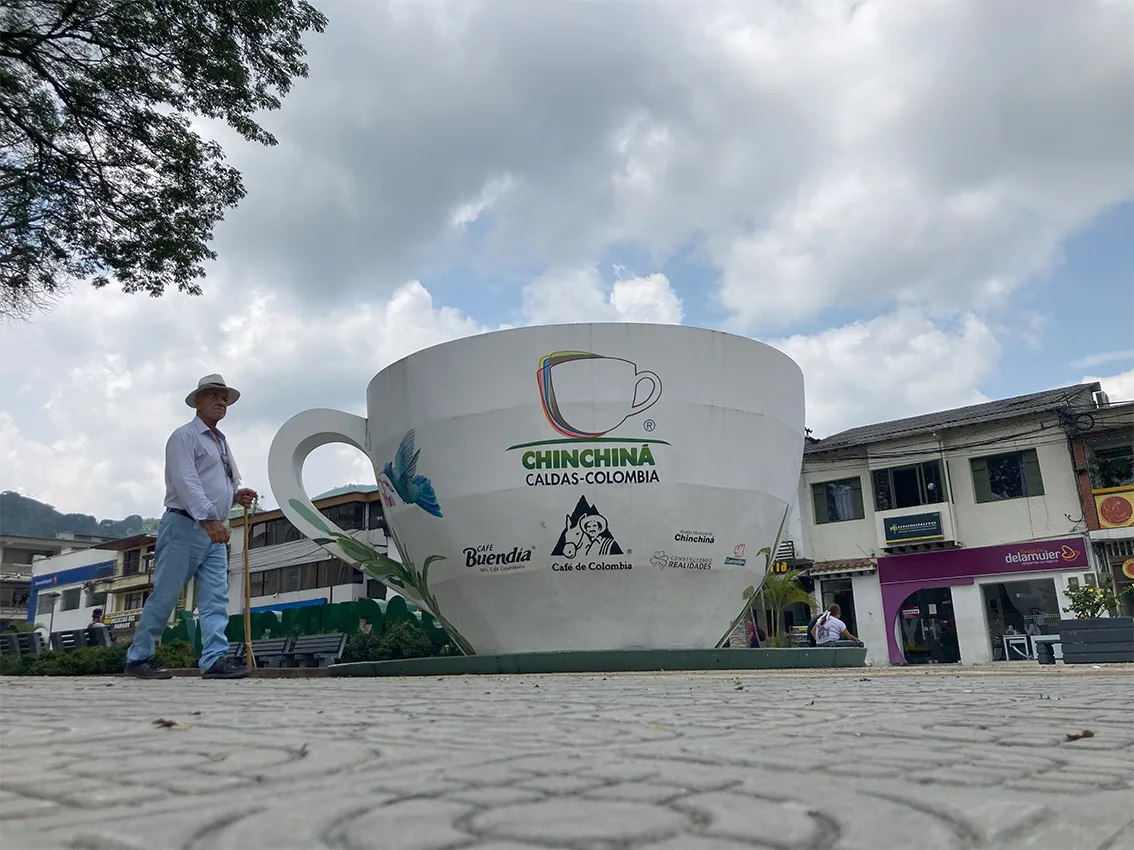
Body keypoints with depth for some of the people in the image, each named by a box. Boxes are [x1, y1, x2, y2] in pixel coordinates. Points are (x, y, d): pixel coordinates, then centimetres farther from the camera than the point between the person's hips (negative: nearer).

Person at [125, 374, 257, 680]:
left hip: (214, 531, 8)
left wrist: (236, 496, 7)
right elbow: (186, 482, -19)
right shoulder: (185, 436, -5)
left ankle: (214, 659, -5)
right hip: (184, 526, -8)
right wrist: (209, 517, -30)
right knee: (165, 595, -2)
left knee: (216, 598, -2)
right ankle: (138, 657, 10)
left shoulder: (221, 442, 21)